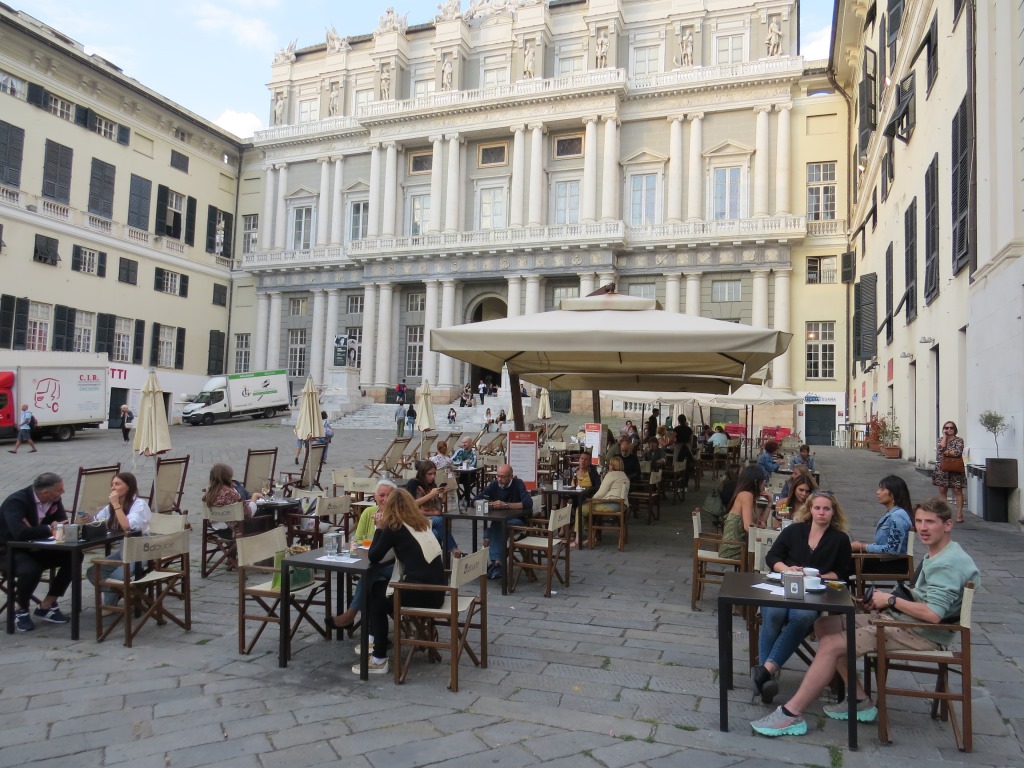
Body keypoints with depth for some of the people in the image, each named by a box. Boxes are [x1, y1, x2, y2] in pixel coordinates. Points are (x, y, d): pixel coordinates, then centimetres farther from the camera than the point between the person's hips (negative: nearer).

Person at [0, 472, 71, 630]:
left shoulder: (54, 499, -6)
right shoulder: (16, 501, -27)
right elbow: (20, 533, -41)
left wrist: (58, 527, -24)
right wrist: (50, 529, -29)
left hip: (36, 548, 7)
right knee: (31, 569, -37)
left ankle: (46, 605, -2)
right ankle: (20, 609, -6)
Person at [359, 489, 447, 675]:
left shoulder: (394, 527, -6)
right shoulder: (422, 524, 15)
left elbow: (373, 557, 1)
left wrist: (379, 527, 8)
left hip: (422, 592, -8)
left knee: (376, 601, 17)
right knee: (378, 589, 23)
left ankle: (379, 660, 17)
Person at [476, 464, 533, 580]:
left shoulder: (518, 484, -14)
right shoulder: (494, 484, 0)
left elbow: (528, 504, -27)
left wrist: (505, 505, -31)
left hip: (516, 520, -4)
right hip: (498, 521, 4)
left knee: (497, 528, -33)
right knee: (496, 528, -31)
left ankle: (495, 562, -30)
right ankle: (498, 562, -34)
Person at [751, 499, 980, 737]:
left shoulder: (948, 564, -18)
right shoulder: (937, 556, 15)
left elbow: (933, 614, -27)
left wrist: (891, 600, -13)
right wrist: (885, 599, 4)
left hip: (921, 633, -10)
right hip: (901, 619, 10)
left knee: (831, 645, -18)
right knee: (825, 624, 4)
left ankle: (791, 714, -11)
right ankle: (860, 702, 6)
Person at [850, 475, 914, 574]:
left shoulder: (897, 516, -19)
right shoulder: (891, 513, 9)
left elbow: (893, 549, -23)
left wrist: (863, 547, -16)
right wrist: (862, 545, -1)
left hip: (894, 565, -8)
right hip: (884, 559, 8)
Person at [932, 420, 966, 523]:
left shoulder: (959, 440, 1)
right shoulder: (940, 439, 10)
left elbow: (958, 452, -15)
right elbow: (940, 449, -11)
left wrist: (945, 452, -8)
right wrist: (945, 436, -5)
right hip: (942, 469, 3)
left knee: (957, 491, -3)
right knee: (942, 490, 4)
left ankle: (959, 514, -1)